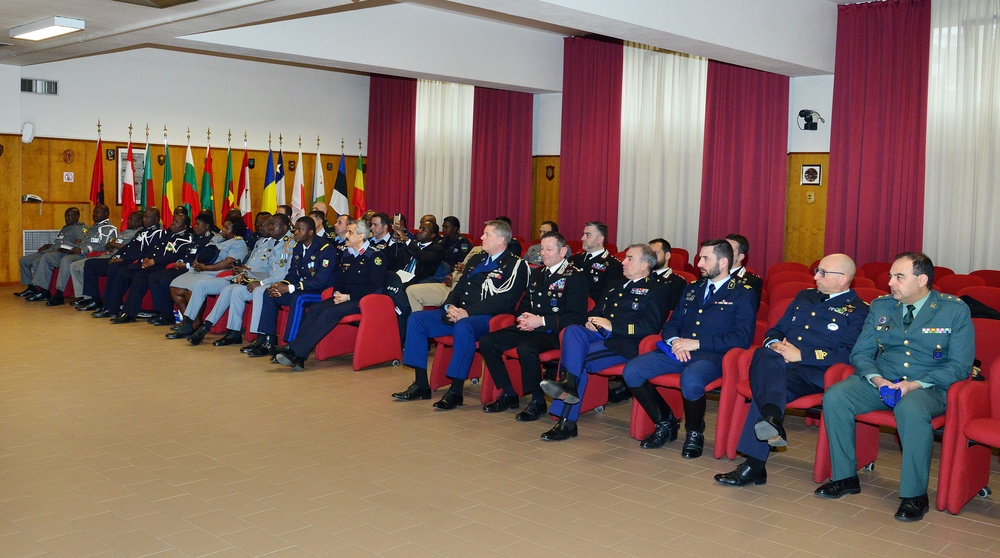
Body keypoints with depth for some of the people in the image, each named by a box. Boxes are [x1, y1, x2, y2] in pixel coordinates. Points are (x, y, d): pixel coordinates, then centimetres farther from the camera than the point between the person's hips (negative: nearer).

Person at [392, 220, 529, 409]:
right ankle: (421, 385, -7)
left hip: (486, 318, -8)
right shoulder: (477, 259, 21)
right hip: (458, 313, 8)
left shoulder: (515, 265, -4)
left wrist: (467, 312, -21)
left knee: (463, 327, -40)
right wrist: (449, 306, -3)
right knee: (416, 319, -6)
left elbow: (504, 301, -16)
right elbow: (458, 288, 21)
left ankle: (456, 391, -31)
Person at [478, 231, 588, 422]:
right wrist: (522, 318, 2)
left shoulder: (575, 277, -5)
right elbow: (524, 304, 27)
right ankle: (508, 395, -1)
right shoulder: (537, 274, 19)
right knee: (487, 342, -9)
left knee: (525, 349, -36)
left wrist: (541, 321, -18)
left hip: (553, 332, -8)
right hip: (530, 328, 8)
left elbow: (577, 317, -14)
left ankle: (538, 402, -16)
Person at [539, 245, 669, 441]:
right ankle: (569, 384, -41)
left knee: (581, 360, -28)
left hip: (624, 343, -6)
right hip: (599, 334, 6)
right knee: (572, 331, -27)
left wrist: (612, 325, -15)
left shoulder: (656, 290, 6)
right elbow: (597, 310, 31)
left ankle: (566, 422, -28)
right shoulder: (615, 285, 29)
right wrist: (590, 321, 4)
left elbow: (651, 326, -8)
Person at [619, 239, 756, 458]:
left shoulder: (742, 294, 3)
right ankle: (666, 423, 4)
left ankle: (694, 433, -9)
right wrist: (675, 341, -3)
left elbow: (742, 338, -8)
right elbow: (671, 323, 23)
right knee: (631, 371, -16)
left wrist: (698, 343, -15)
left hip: (712, 356, -6)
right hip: (679, 351, 6)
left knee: (690, 380, -39)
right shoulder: (692, 288, 22)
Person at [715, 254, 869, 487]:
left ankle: (754, 466, -39)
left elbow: (848, 354, -7)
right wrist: (775, 345, 4)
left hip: (813, 372, -5)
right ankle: (772, 418, -57)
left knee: (767, 386, -34)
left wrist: (801, 354, -14)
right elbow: (775, 330, 30)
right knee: (765, 355, -34)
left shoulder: (858, 311, 8)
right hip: (777, 365, 5)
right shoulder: (804, 297, 29)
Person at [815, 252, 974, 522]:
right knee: (834, 397, -22)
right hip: (881, 381, 4)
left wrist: (916, 384, -20)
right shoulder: (880, 306, 9)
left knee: (911, 409, -39)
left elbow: (960, 365, -7)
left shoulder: (955, 310, -3)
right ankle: (845, 477, -8)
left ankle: (914, 495, -24)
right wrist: (877, 379, -13)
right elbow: (860, 353, 9)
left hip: (929, 388, -4)